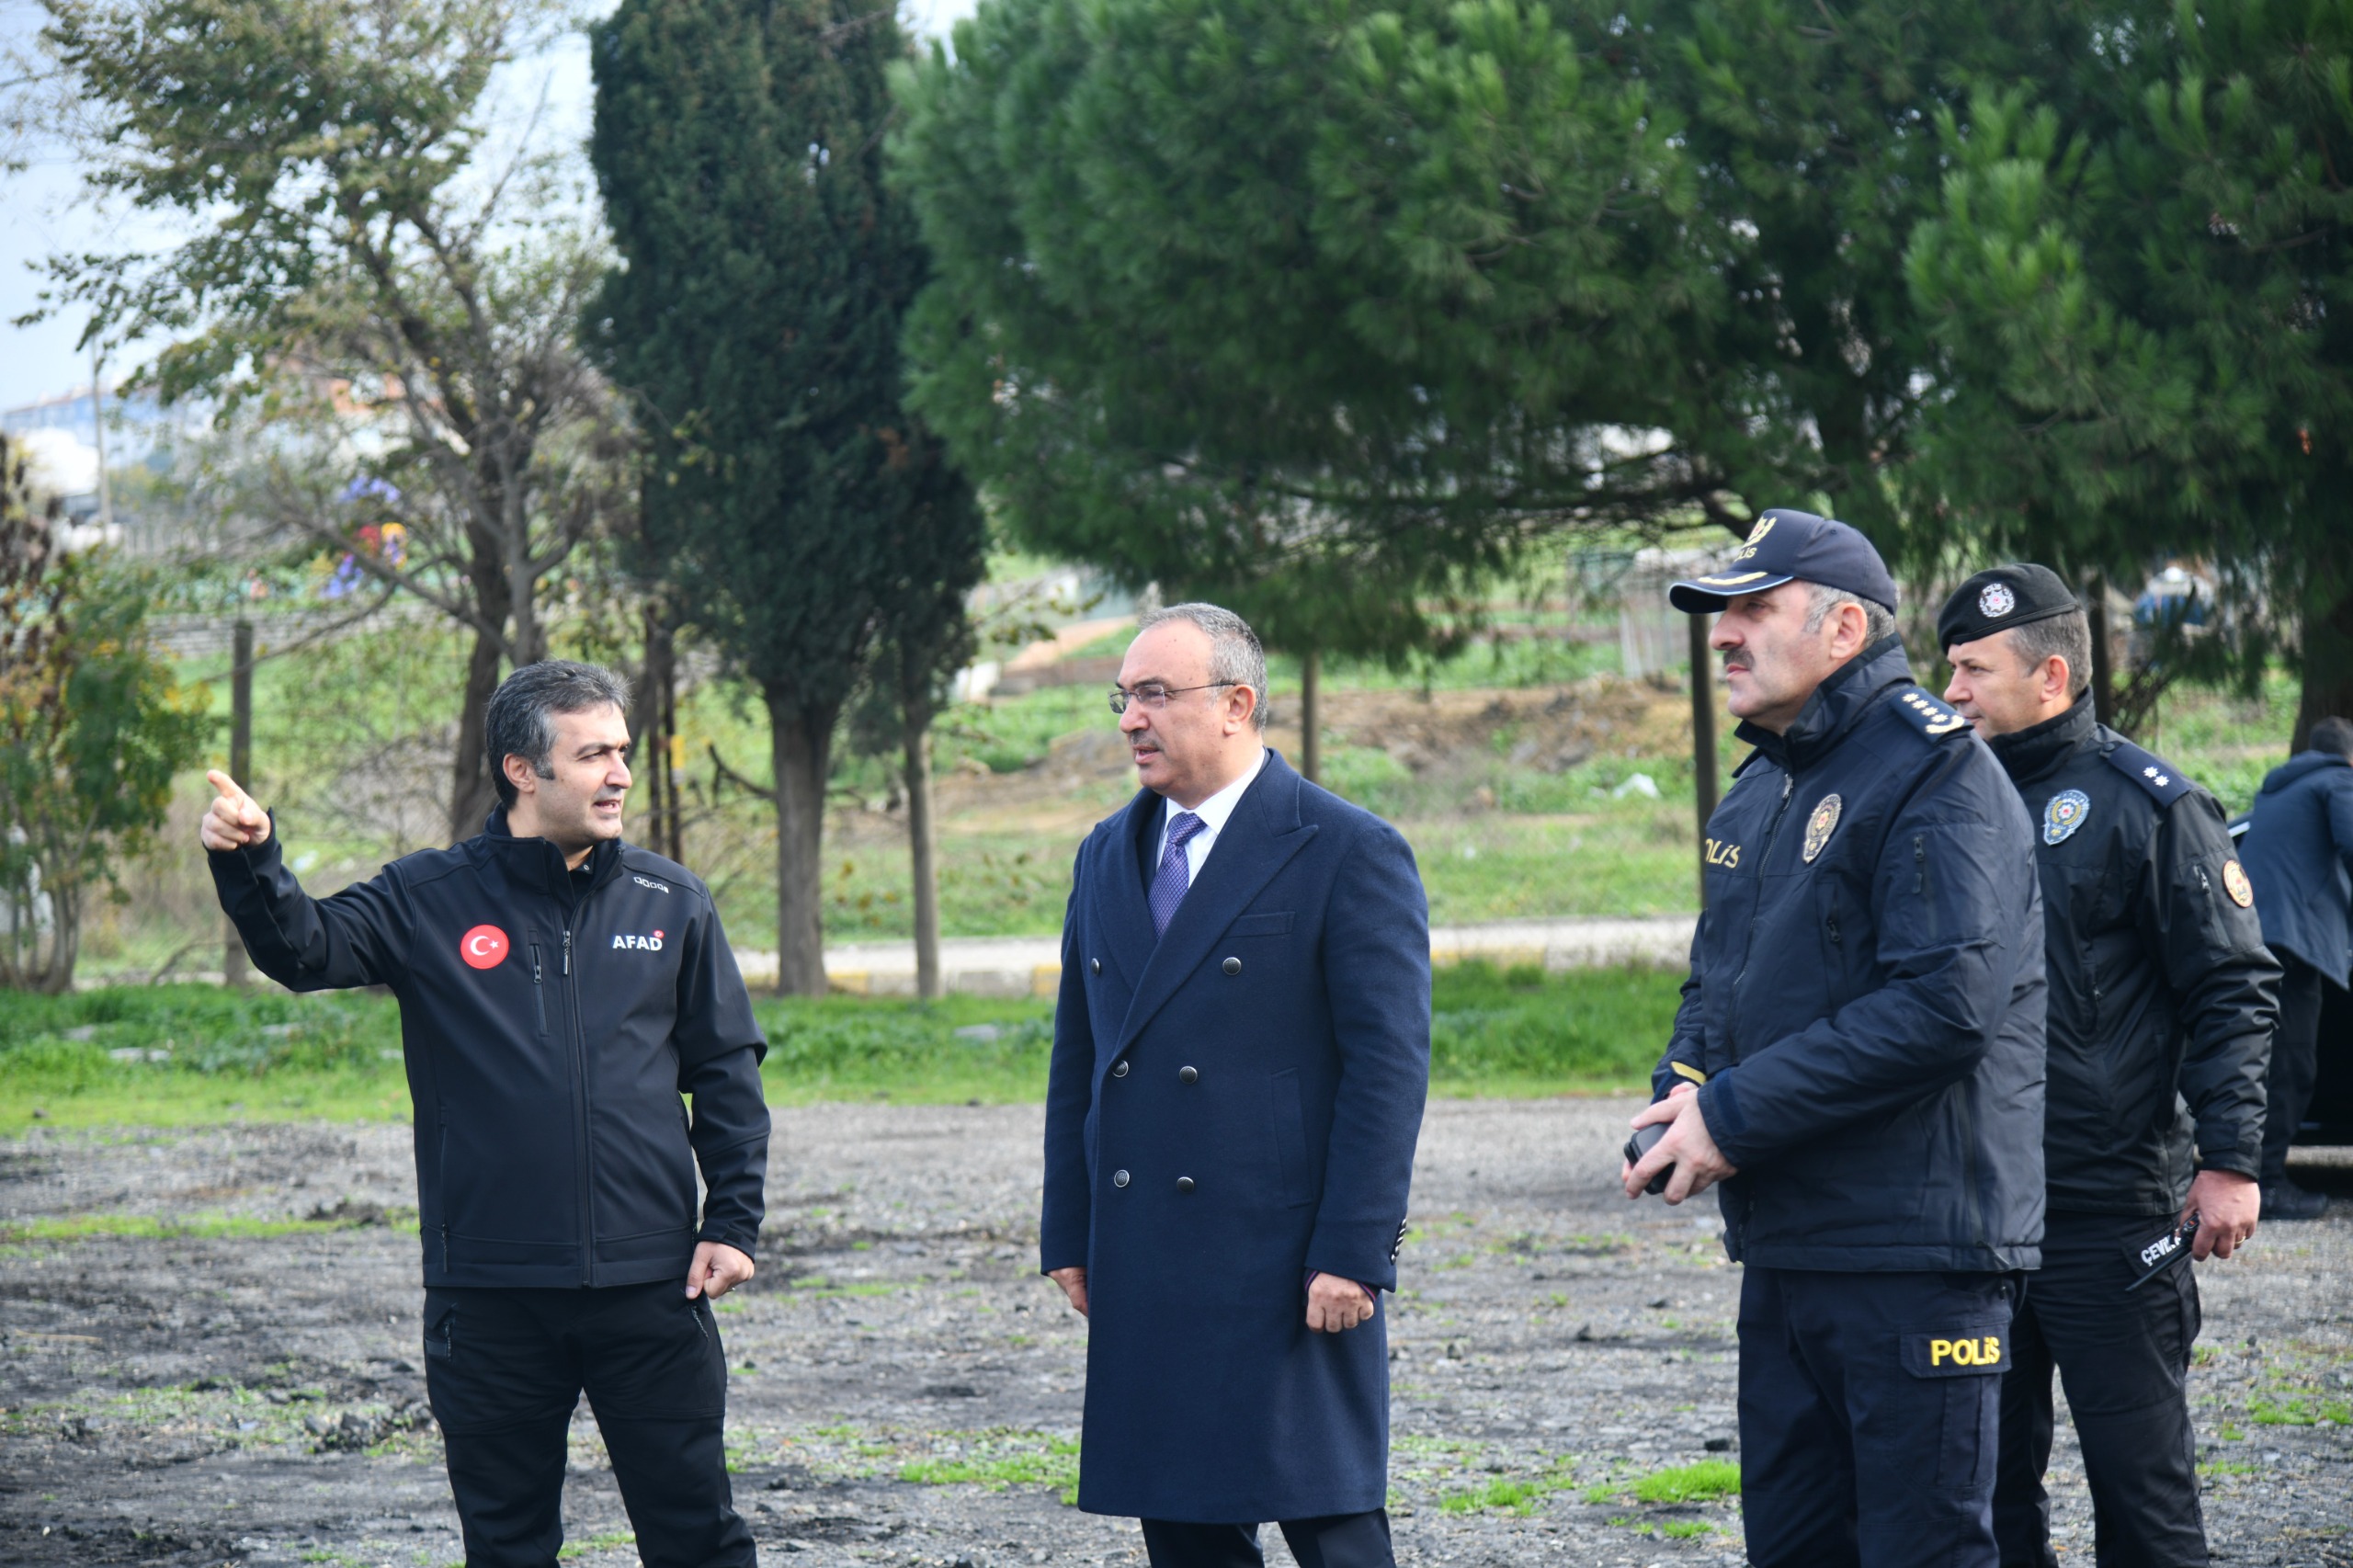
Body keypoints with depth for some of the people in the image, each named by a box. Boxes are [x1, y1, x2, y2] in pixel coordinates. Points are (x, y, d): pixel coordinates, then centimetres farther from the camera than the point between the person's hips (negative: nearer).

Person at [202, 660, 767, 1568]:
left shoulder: (669, 904, 7)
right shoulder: (430, 902, 2)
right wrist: (249, 862, -31)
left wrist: (732, 1223, 2)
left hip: (649, 1288, 1)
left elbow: (726, 1075, 11)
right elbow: (304, 948, -11)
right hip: (489, 1296, -1)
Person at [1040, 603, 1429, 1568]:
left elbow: (1389, 1064, -9)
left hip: (1285, 1259, -6)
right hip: (1142, 1268, 6)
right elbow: (1077, 1056, 18)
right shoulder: (1108, 856, 15)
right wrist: (1067, 1234, 12)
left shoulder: (1348, 853, -5)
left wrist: (1354, 1254, -15)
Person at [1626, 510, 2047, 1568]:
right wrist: (1680, 1102, 2)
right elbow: (1719, 979, 26)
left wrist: (1735, 1119, -19)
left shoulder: (1935, 774, -12)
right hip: (1783, 1241, 9)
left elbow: (1945, 1004, -22)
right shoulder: (1761, 789, 17)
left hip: (1915, 1248, -9)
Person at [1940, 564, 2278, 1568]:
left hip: (2112, 1210, -6)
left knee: (2141, 1480, -2)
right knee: (1989, 1474, 10)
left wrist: (2229, 1160, -14)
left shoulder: (2148, 806, -6)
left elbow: (2232, 992, -6)